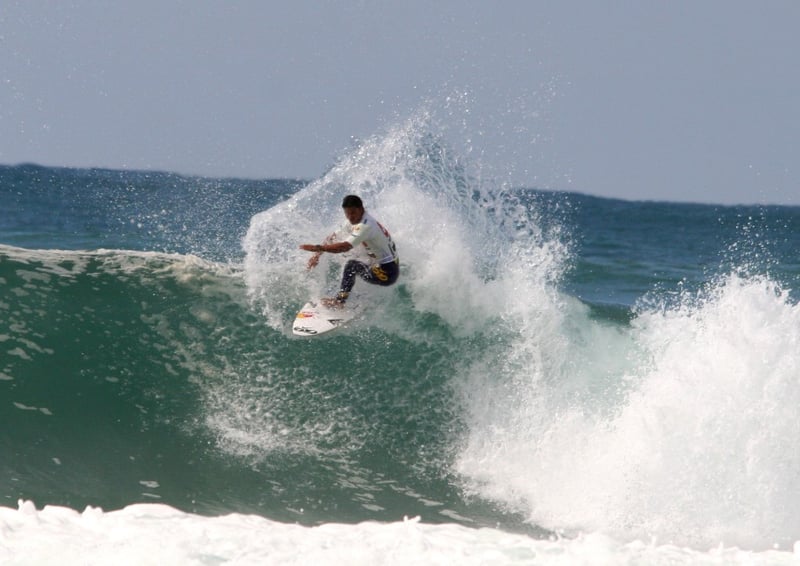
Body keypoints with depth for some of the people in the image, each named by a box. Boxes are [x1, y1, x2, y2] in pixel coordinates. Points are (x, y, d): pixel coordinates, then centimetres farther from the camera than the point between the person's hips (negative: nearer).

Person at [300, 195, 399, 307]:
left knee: (351, 266, -12)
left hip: (387, 272, -10)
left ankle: (340, 300, -7)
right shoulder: (353, 222, 5)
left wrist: (317, 248, -29)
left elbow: (345, 247, -33)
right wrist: (317, 255, 0)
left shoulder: (365, 226, -24)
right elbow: (332, 238, 12)